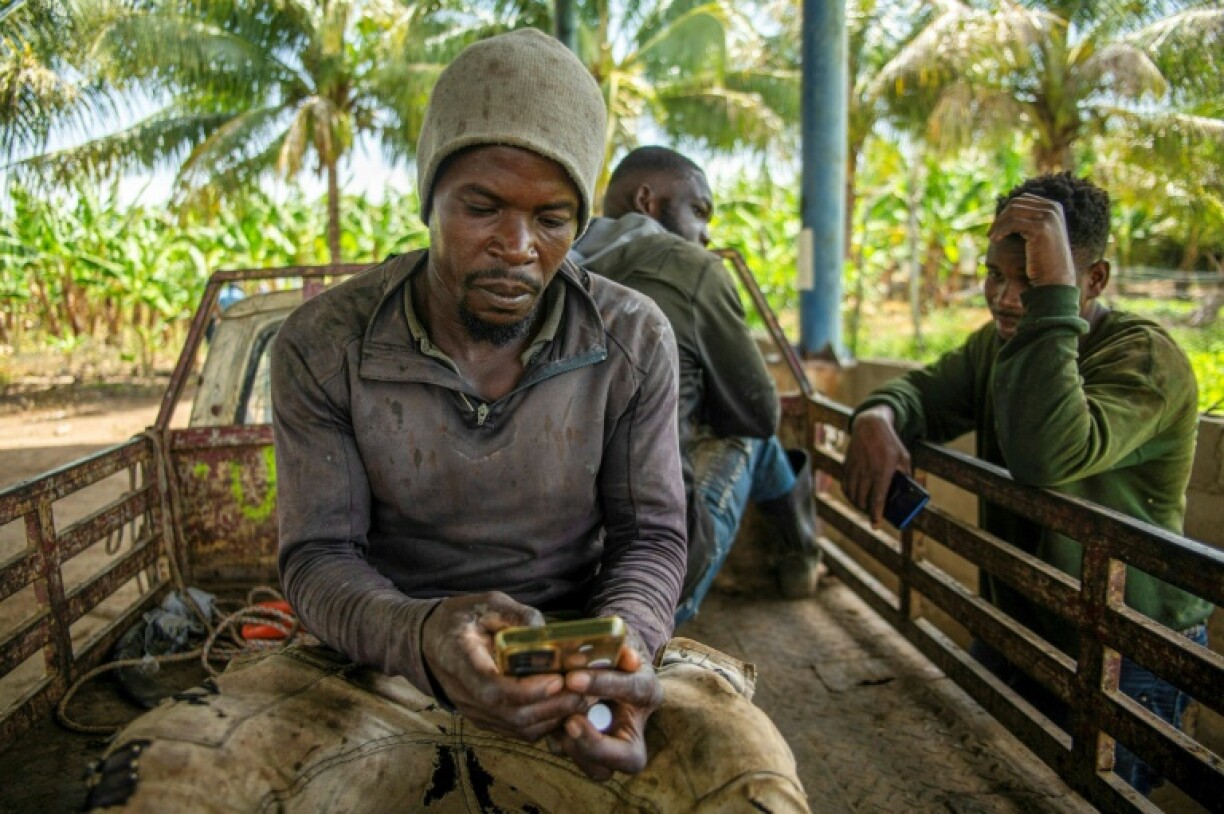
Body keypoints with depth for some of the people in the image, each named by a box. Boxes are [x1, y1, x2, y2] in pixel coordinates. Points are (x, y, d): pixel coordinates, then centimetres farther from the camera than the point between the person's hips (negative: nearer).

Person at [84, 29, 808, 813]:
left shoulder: (634, 340, -5)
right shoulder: (323, 345, -7)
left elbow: (649, 536, -2)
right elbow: (319, 558, -7)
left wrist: (620, 645, -26)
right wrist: (423, 637, -30)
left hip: (575, 653, 0)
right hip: (381, 659, 1)